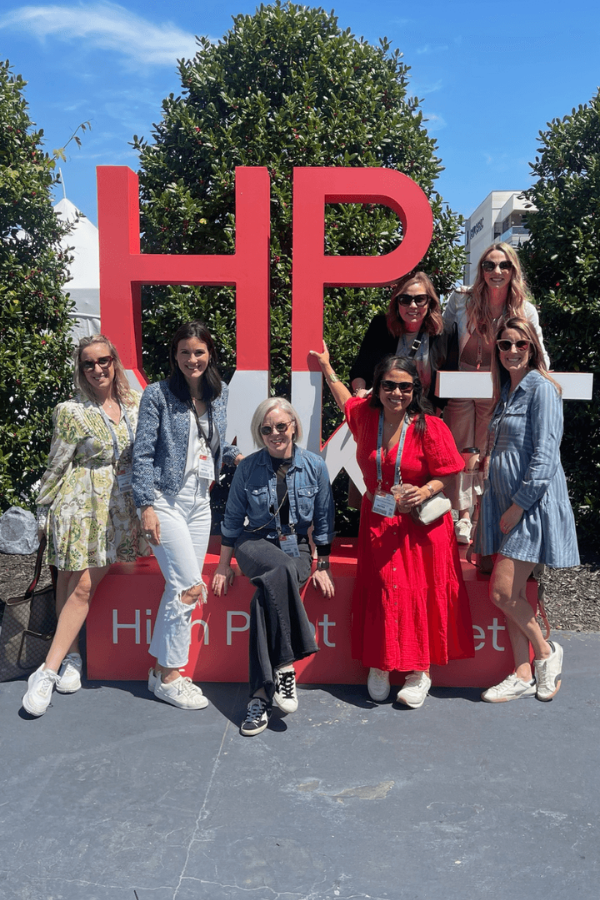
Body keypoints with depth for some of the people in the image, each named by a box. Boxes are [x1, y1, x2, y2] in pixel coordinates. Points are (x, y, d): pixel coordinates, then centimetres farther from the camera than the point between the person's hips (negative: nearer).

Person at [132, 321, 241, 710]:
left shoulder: (219, 393, 9)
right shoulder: (158, 394, -7)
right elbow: (143, 454, -9)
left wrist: (238, 456, 0)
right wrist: (147, 506, -14)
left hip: (200, 501, 6)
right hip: (166, 500, -6)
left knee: (179, 589, 9)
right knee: (191, 587, -9)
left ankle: (163, 669, 24)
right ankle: (169, 677, 7)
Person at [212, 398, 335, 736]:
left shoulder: (315, 466, -1)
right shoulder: (248, 467, -2)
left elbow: (324, 520, 6)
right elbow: (233, 518, 6)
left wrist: (323, 566, 4)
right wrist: (224, 565, 7)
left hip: (297, 548, 0)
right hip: (255, 545, 0)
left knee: (265, 599, -31)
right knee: (281, 570, -38)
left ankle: (261, 697, -23)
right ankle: (285, 665, -33)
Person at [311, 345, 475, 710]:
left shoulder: (430, 427, -12)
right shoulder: (365, 415, -1)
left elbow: (447, 474, -7)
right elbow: (347, 399, 22)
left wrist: (423, 492, -26)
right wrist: (327, 367, 32)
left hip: (421, 522, -2)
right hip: (378, 521, 3)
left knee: (421, 593, 0)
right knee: (383, 590, 0)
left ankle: (420, 670, 14)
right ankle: (380, 664, 15)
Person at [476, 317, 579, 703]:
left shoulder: (541, 388, -9)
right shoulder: (506, 392, 15)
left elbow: (544, 455, -16)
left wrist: (518, 506, -15)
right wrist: (503, 509, 11)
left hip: (533, 505, -8)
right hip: (506, 505, 8)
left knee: (503, 591, -9)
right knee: (511, 593, 9)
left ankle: (546, 651, 15)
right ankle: (524, 675, 19)